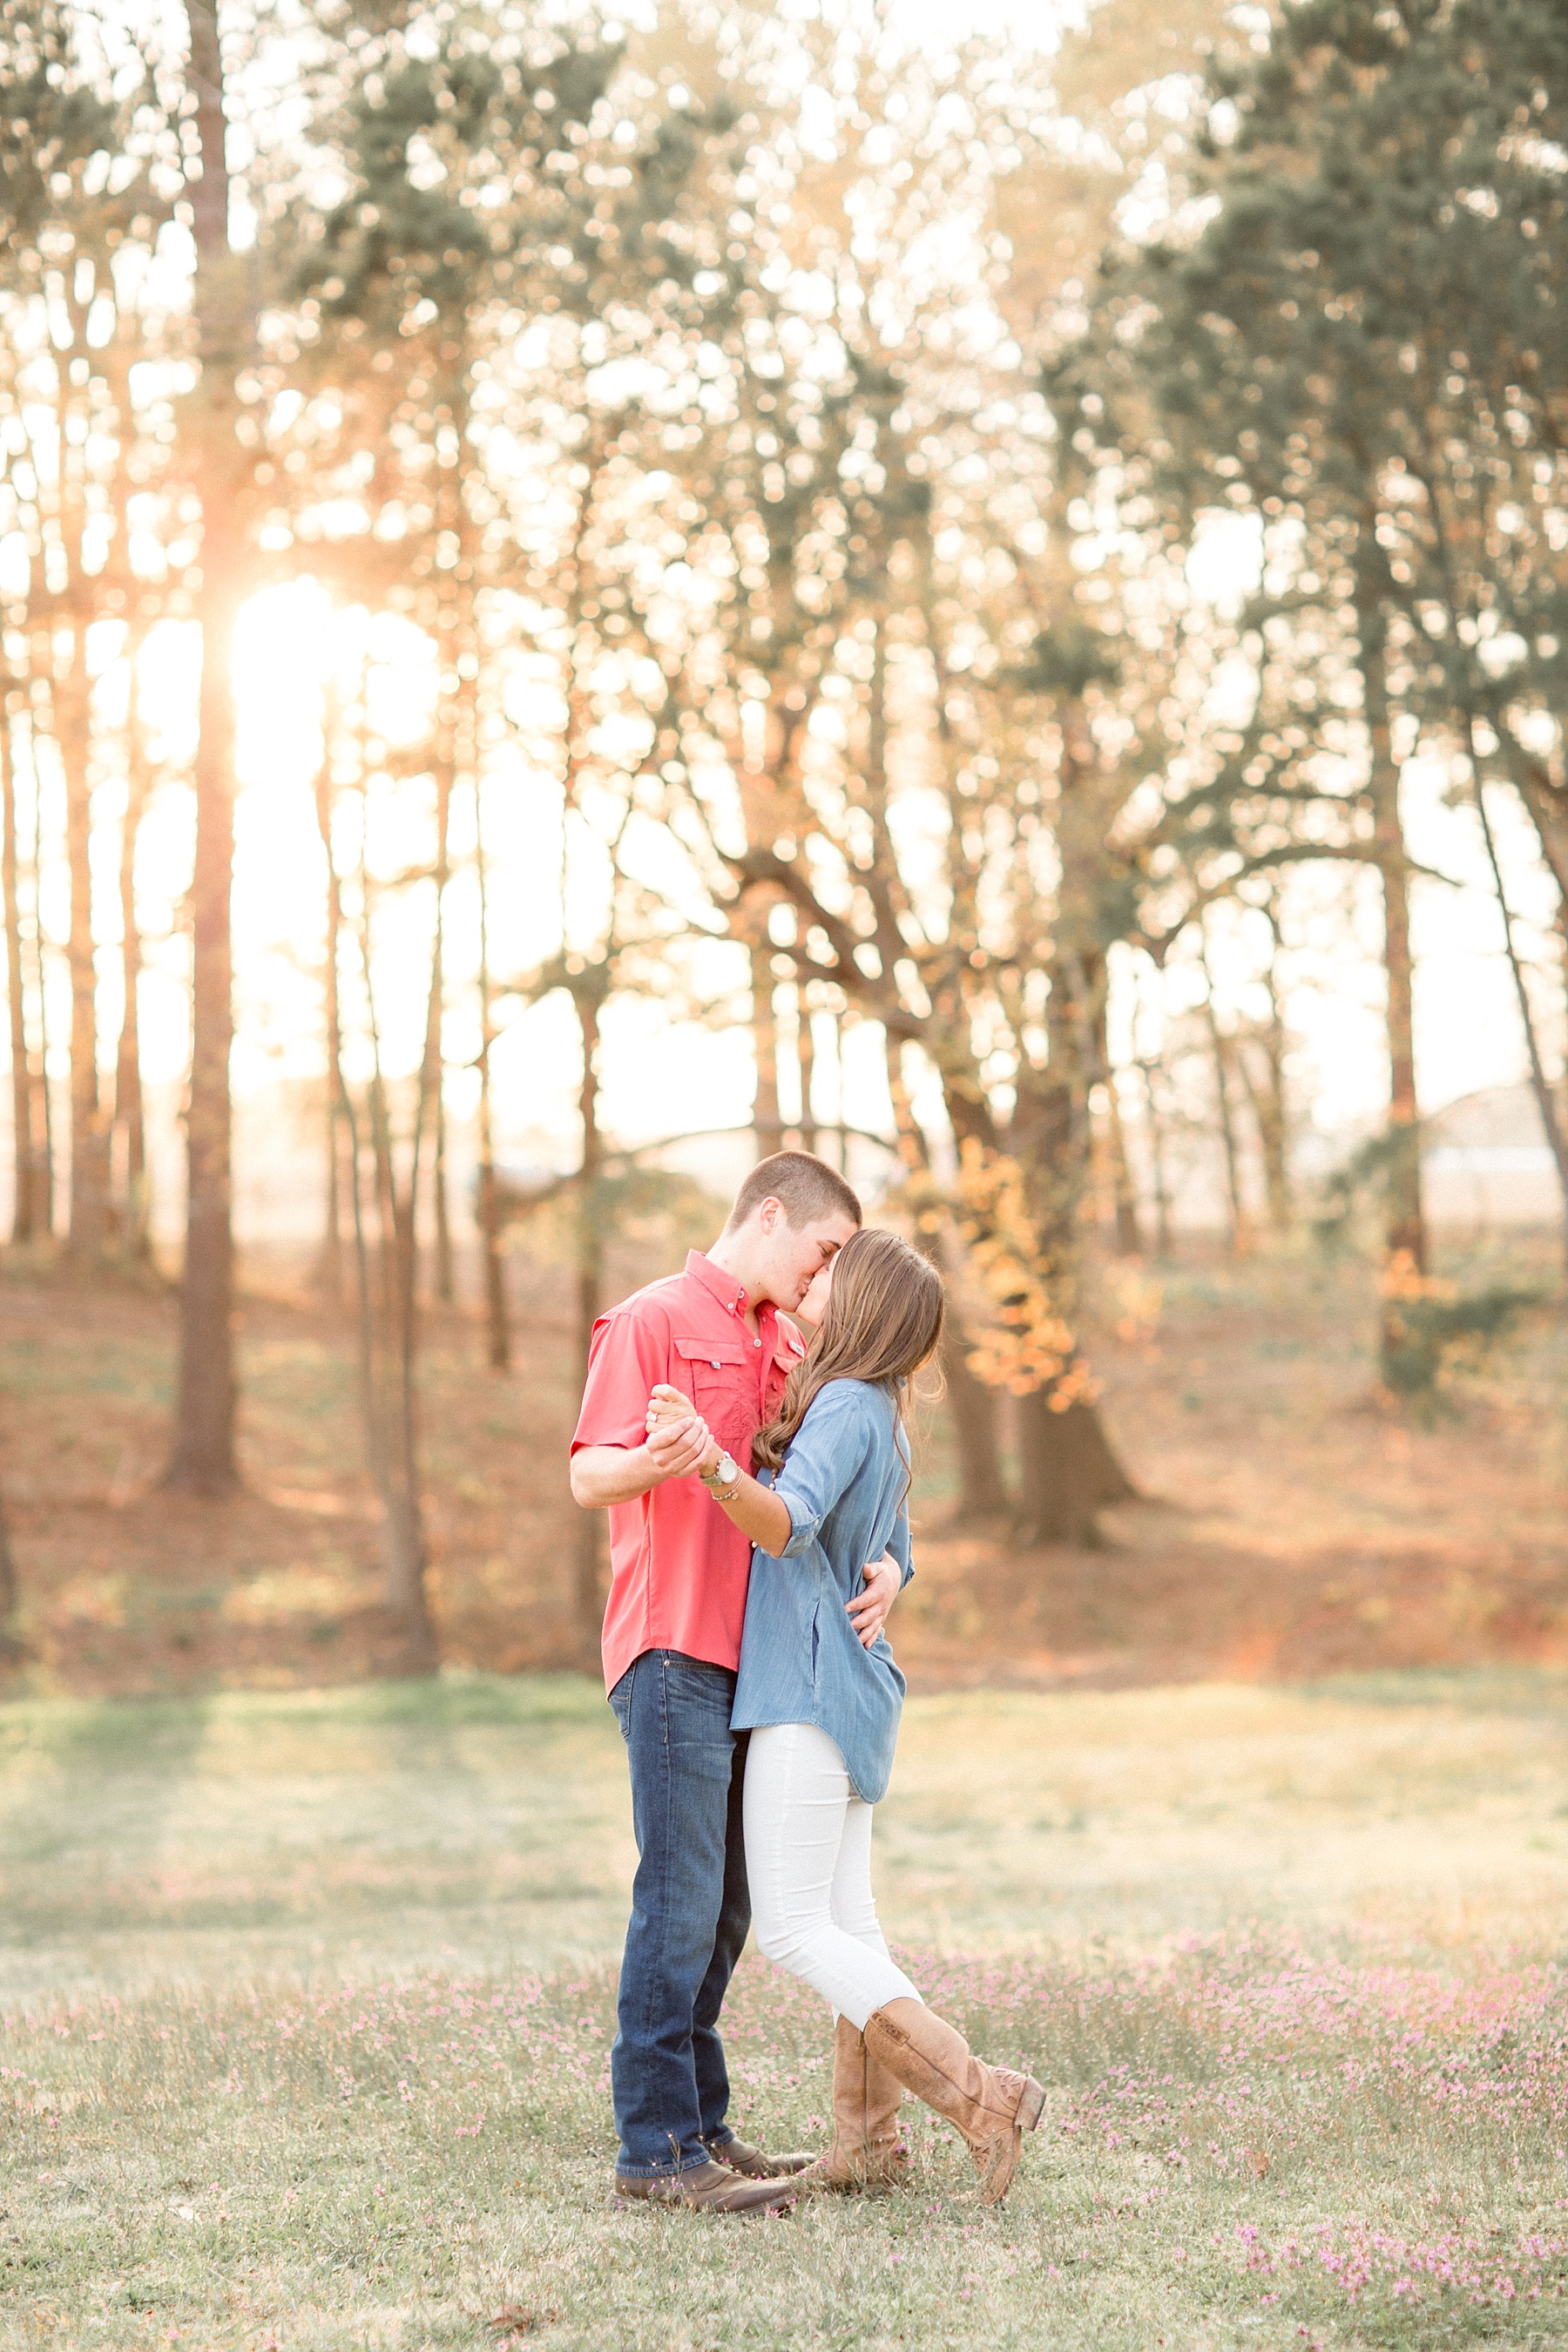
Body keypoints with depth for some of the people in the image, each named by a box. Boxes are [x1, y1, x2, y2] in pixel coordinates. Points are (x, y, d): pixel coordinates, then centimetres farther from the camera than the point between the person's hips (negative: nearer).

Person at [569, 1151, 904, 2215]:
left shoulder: (788, 1349, 21)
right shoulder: (653, 1321, -5)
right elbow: (590, 1475, -14)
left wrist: (883, 1566, 0)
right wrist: (656, 1461, -36)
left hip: (753, 1659, 8)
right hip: (674, 1652, -8)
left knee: (722, 1911, 11)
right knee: (680, 1905, -10)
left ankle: (700, 2127, 17)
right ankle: (658, 2146, -7)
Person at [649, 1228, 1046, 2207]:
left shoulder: (845, 1409, -15)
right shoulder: (884, 1423, 14)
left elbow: (789, 1526, -32)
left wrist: (716, 1465, -51)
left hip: (811, 1694, -10)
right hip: (850, 1691, 10)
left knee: (796, 1930, -11)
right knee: (845, 1921, 11)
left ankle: (979, 2096, -16)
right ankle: (869, 2144, 14)